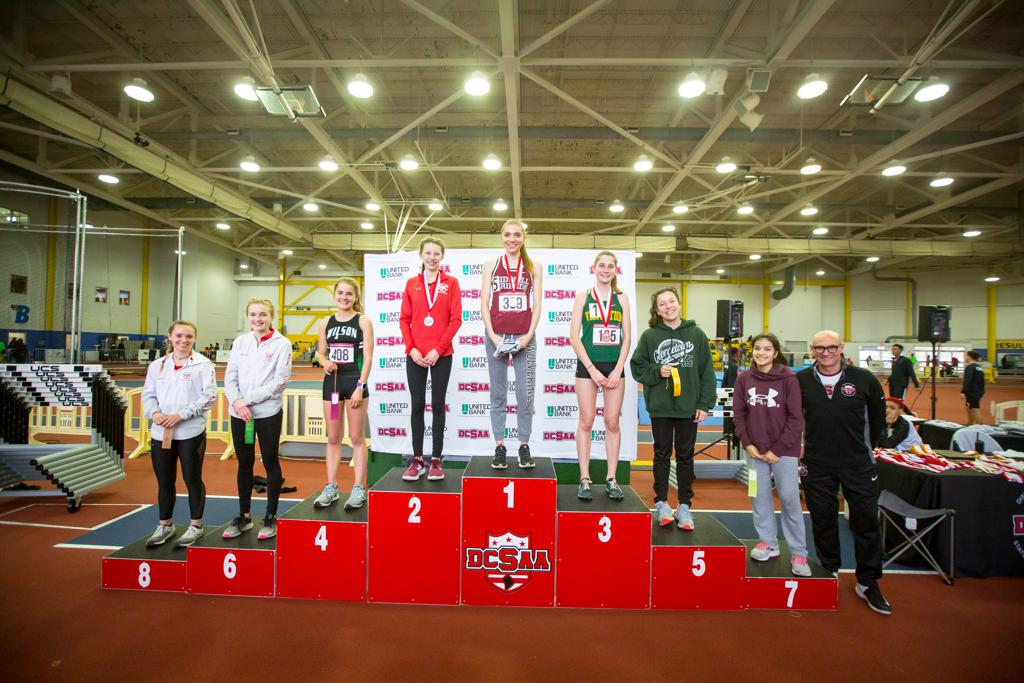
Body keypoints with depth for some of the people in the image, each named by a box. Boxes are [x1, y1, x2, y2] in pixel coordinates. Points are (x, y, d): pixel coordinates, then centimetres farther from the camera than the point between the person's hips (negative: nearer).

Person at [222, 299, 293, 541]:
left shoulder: (281, 343, -5)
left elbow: (280, 381, -11)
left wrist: (248, 399, -14)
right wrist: (236, 402, -13)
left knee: (270, 462, 7)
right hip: (239, 413, 4)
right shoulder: (240, 342, 7)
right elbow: (230, 376, 4)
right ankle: (244, 515, 29)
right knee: (244, 463, 14)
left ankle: (270, 516, 21)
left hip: (268, 413, -4)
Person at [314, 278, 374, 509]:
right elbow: (320, 353, 15)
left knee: (356, 438, 3)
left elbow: (367, 357, -7)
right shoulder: (325, 323, 9)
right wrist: (325, 362, -9)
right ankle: (331, 487, 22)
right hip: (332, 381, 4)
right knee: (333, 438, 11)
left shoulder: (363, 321, -3)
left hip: (355, 381, -4)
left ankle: (359, 488, 13)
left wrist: (360, 387, -14)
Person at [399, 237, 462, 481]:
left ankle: (436, 460, 12)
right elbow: (404, 319, 6)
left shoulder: (451, 283, 3)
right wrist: (411, 349, -7)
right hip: (415, 355, 2)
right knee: (417, 405, 5)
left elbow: (455, 319, -3)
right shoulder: (411, 284, 9)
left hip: (441, 355, -2)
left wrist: (438, 349, -10)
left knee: (437, 405, 4)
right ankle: (417, 460, 13)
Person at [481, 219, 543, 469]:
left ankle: (524, 445, 13)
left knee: (525, 394, 0)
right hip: (496, 336, 0)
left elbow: (537, 305, 4)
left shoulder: (533, 267, 9)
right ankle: (499, 446, 14)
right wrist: (492, 335, -8)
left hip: (525, 338, 0)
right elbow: (484, 303, 3)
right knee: (498, 394, 6)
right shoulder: (491, 265, 9)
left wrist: (529, 335, -7)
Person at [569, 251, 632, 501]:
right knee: (586, 422, 1)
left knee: (612, 423, 5)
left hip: (614, 367, 2)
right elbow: (574, 337, -3)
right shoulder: (583, 297, 3)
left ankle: (611, 479, 15)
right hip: (588, 365, -2)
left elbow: (626, 337, 6)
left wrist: (618, 370, -6)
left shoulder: (622, 299, 10)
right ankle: (584, 479, 10)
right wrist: (592, 369, -10)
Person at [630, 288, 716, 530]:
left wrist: (705, 404, -4)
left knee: (685, 456, 10)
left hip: (689, 407, 1)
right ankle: (661, 503, 23)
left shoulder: (697, 334, 1)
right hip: (660, 406, -1)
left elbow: (707, 372, 1)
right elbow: (637, 367, 2)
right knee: (662, 454, 11)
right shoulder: (649, 335, -1)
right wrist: (657, 371, -16)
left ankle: (684, 506, 23)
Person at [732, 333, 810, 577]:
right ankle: (768, 542, 27)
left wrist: (778, 449, -10)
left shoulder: (788, 378, -7)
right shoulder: (744, 378, 1)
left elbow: (796, 418, -7)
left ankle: (799, 553, 15)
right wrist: (747, 443, -4)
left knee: (790, 499, 1)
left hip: (784, 450, -3)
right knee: (760, 498, 10)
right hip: (755, 450, 3)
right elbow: (738, 414, 6)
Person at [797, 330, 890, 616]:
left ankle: (868, 583, 22)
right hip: (816, 464, 0)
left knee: (866, 519, 5)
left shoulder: (863, 378, -5)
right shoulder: (800, 380, -4)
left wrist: (867, 444, 13)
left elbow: (878, 414, 10)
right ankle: (829, 573, 29)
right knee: (823, 520, 10)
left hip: (858, 463, 0)